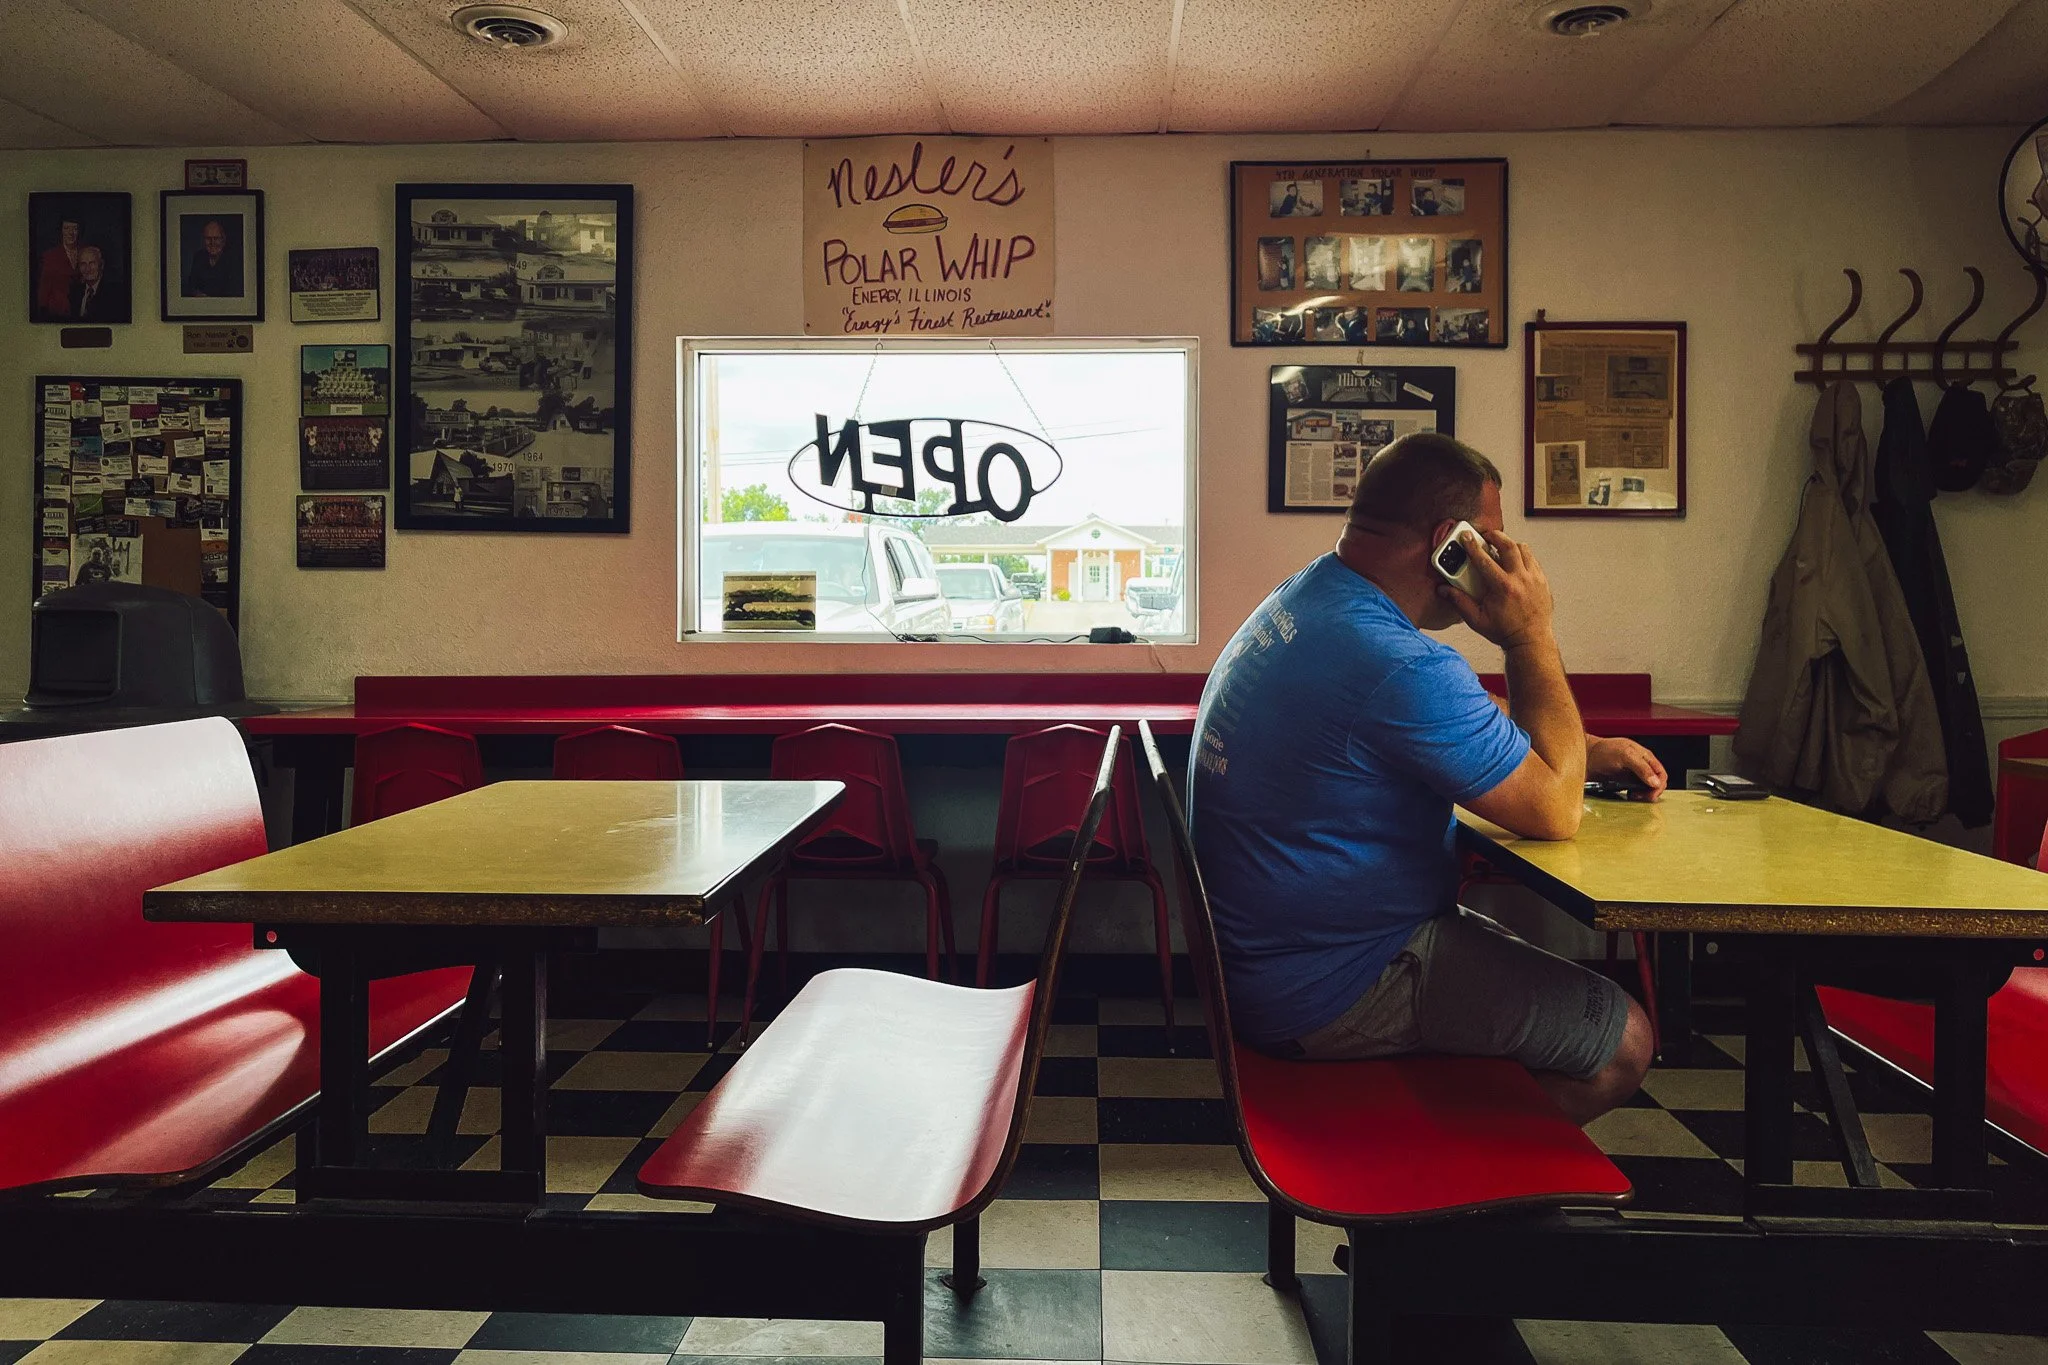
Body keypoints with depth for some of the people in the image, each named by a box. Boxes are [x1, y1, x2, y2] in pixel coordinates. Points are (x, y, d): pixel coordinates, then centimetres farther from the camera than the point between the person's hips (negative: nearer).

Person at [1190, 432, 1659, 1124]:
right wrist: (1531, 635, -12)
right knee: (1621, 1038, -1)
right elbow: (1554, 811, -16)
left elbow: (1465, 737, 20)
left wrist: (1589, 752, 13)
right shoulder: (1400, 665, -29)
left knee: (1525, 955, 26)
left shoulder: (1305, 599, 5)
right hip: (1328, 996, -10)